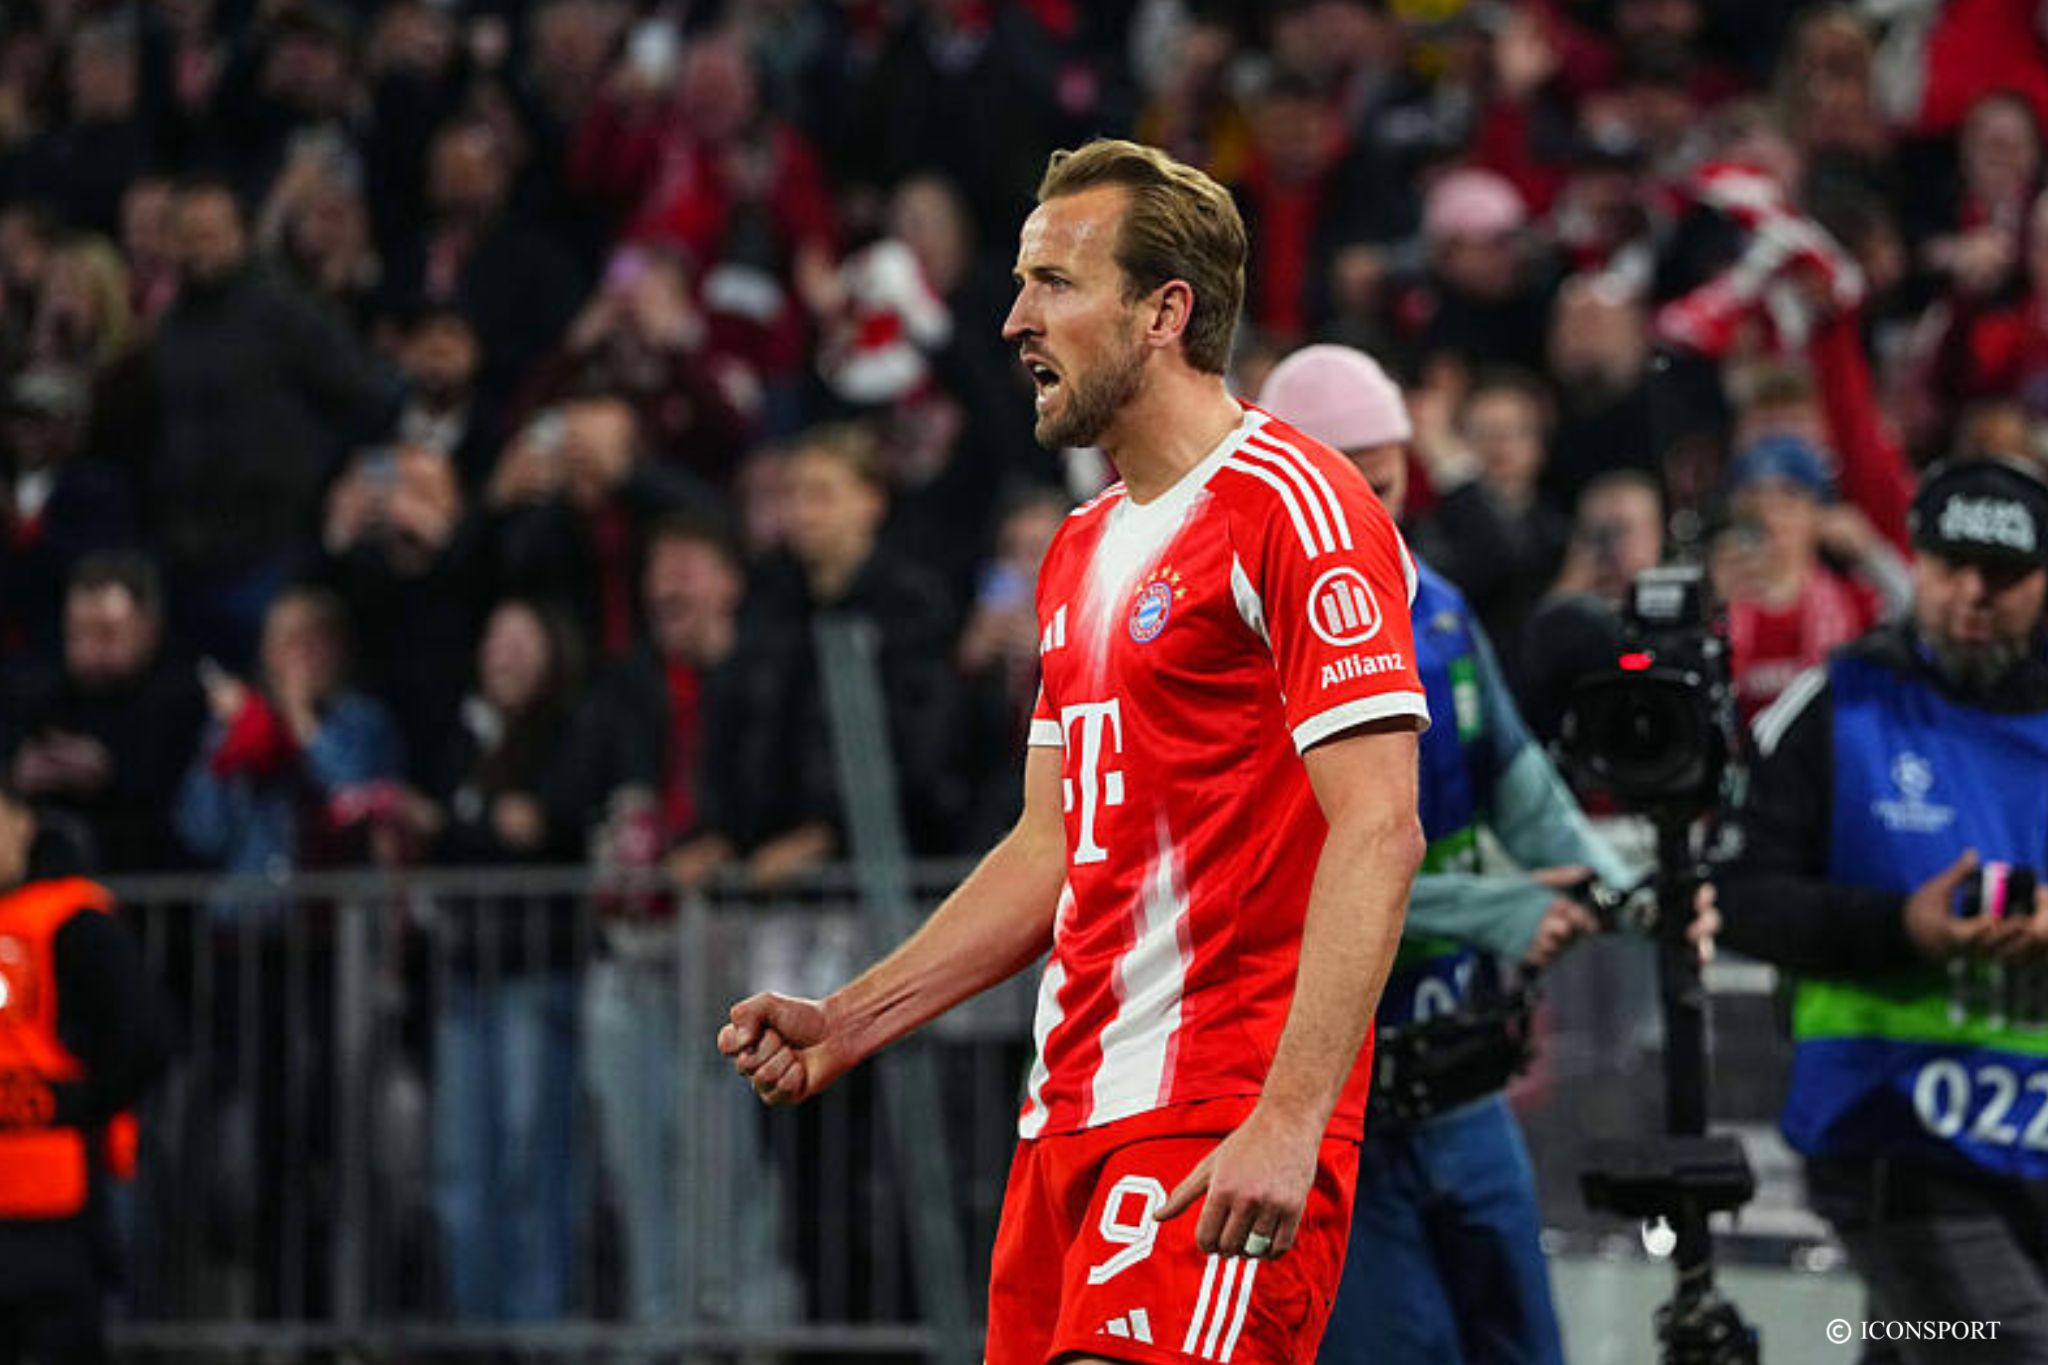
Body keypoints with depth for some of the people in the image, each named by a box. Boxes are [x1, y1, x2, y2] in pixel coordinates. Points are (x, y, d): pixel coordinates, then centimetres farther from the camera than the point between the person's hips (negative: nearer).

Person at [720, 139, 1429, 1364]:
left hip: (1225, 1132, -9)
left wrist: (1289, 1121, -25)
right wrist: (846, 1025, 16)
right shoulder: (1083, 551, 20)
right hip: (1072, 1122, 9)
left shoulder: (1292, 505, -9)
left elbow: (1378, 832, -17)